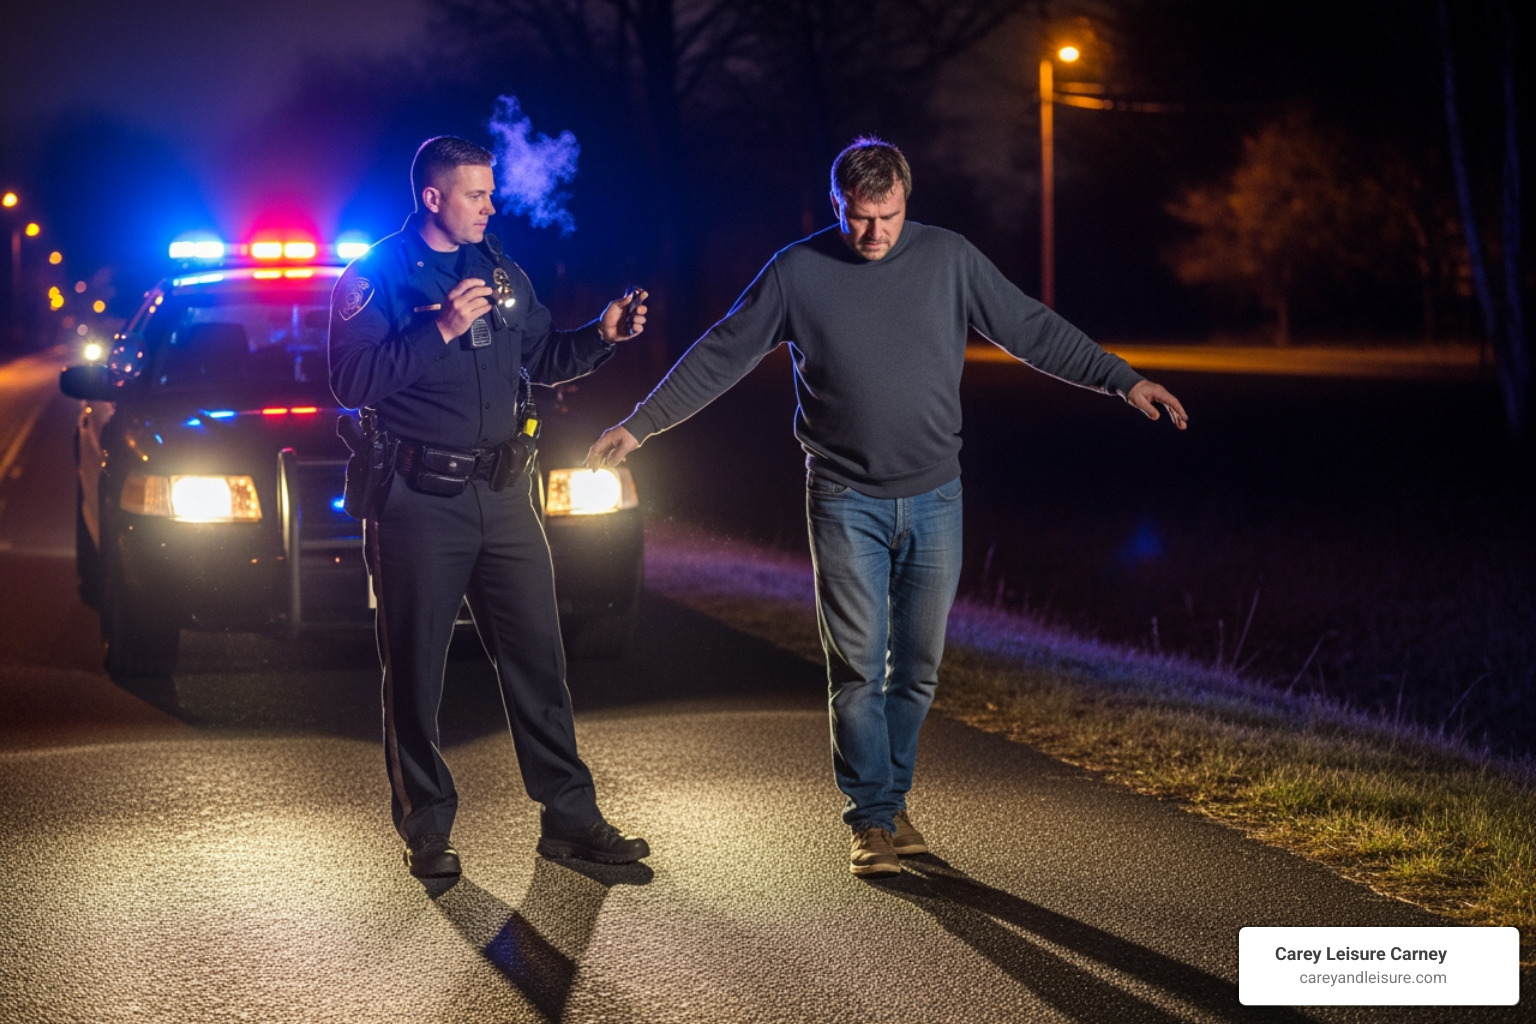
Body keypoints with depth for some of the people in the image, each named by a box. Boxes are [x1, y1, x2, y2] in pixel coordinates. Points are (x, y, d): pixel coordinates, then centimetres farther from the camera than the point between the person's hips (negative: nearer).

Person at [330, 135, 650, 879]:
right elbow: (352, 381, -17)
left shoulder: (502, 273, 13)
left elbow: (542, 359, 23)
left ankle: (569, 817, 12)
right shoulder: (376, 276, -5)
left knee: (538, 656, 5)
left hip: (502, 493, 5)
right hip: (417, 502, -5)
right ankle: (427, 829, 12)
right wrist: (440, 330, -22)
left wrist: (602, 336, 6)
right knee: (415, 671, 3)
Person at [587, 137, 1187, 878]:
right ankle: (871, 822, 7)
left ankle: (893, 802, 22)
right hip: (846, 503, -2)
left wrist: (1121, 379, 4)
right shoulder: (798, 272, -3)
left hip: (933, 498, 2)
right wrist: (640, 425, -2)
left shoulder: (947, 259, 1)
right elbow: (720, 356, 1)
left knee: (917, 666, 8)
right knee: (857, 669, -3)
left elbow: (1031, 330, 7)